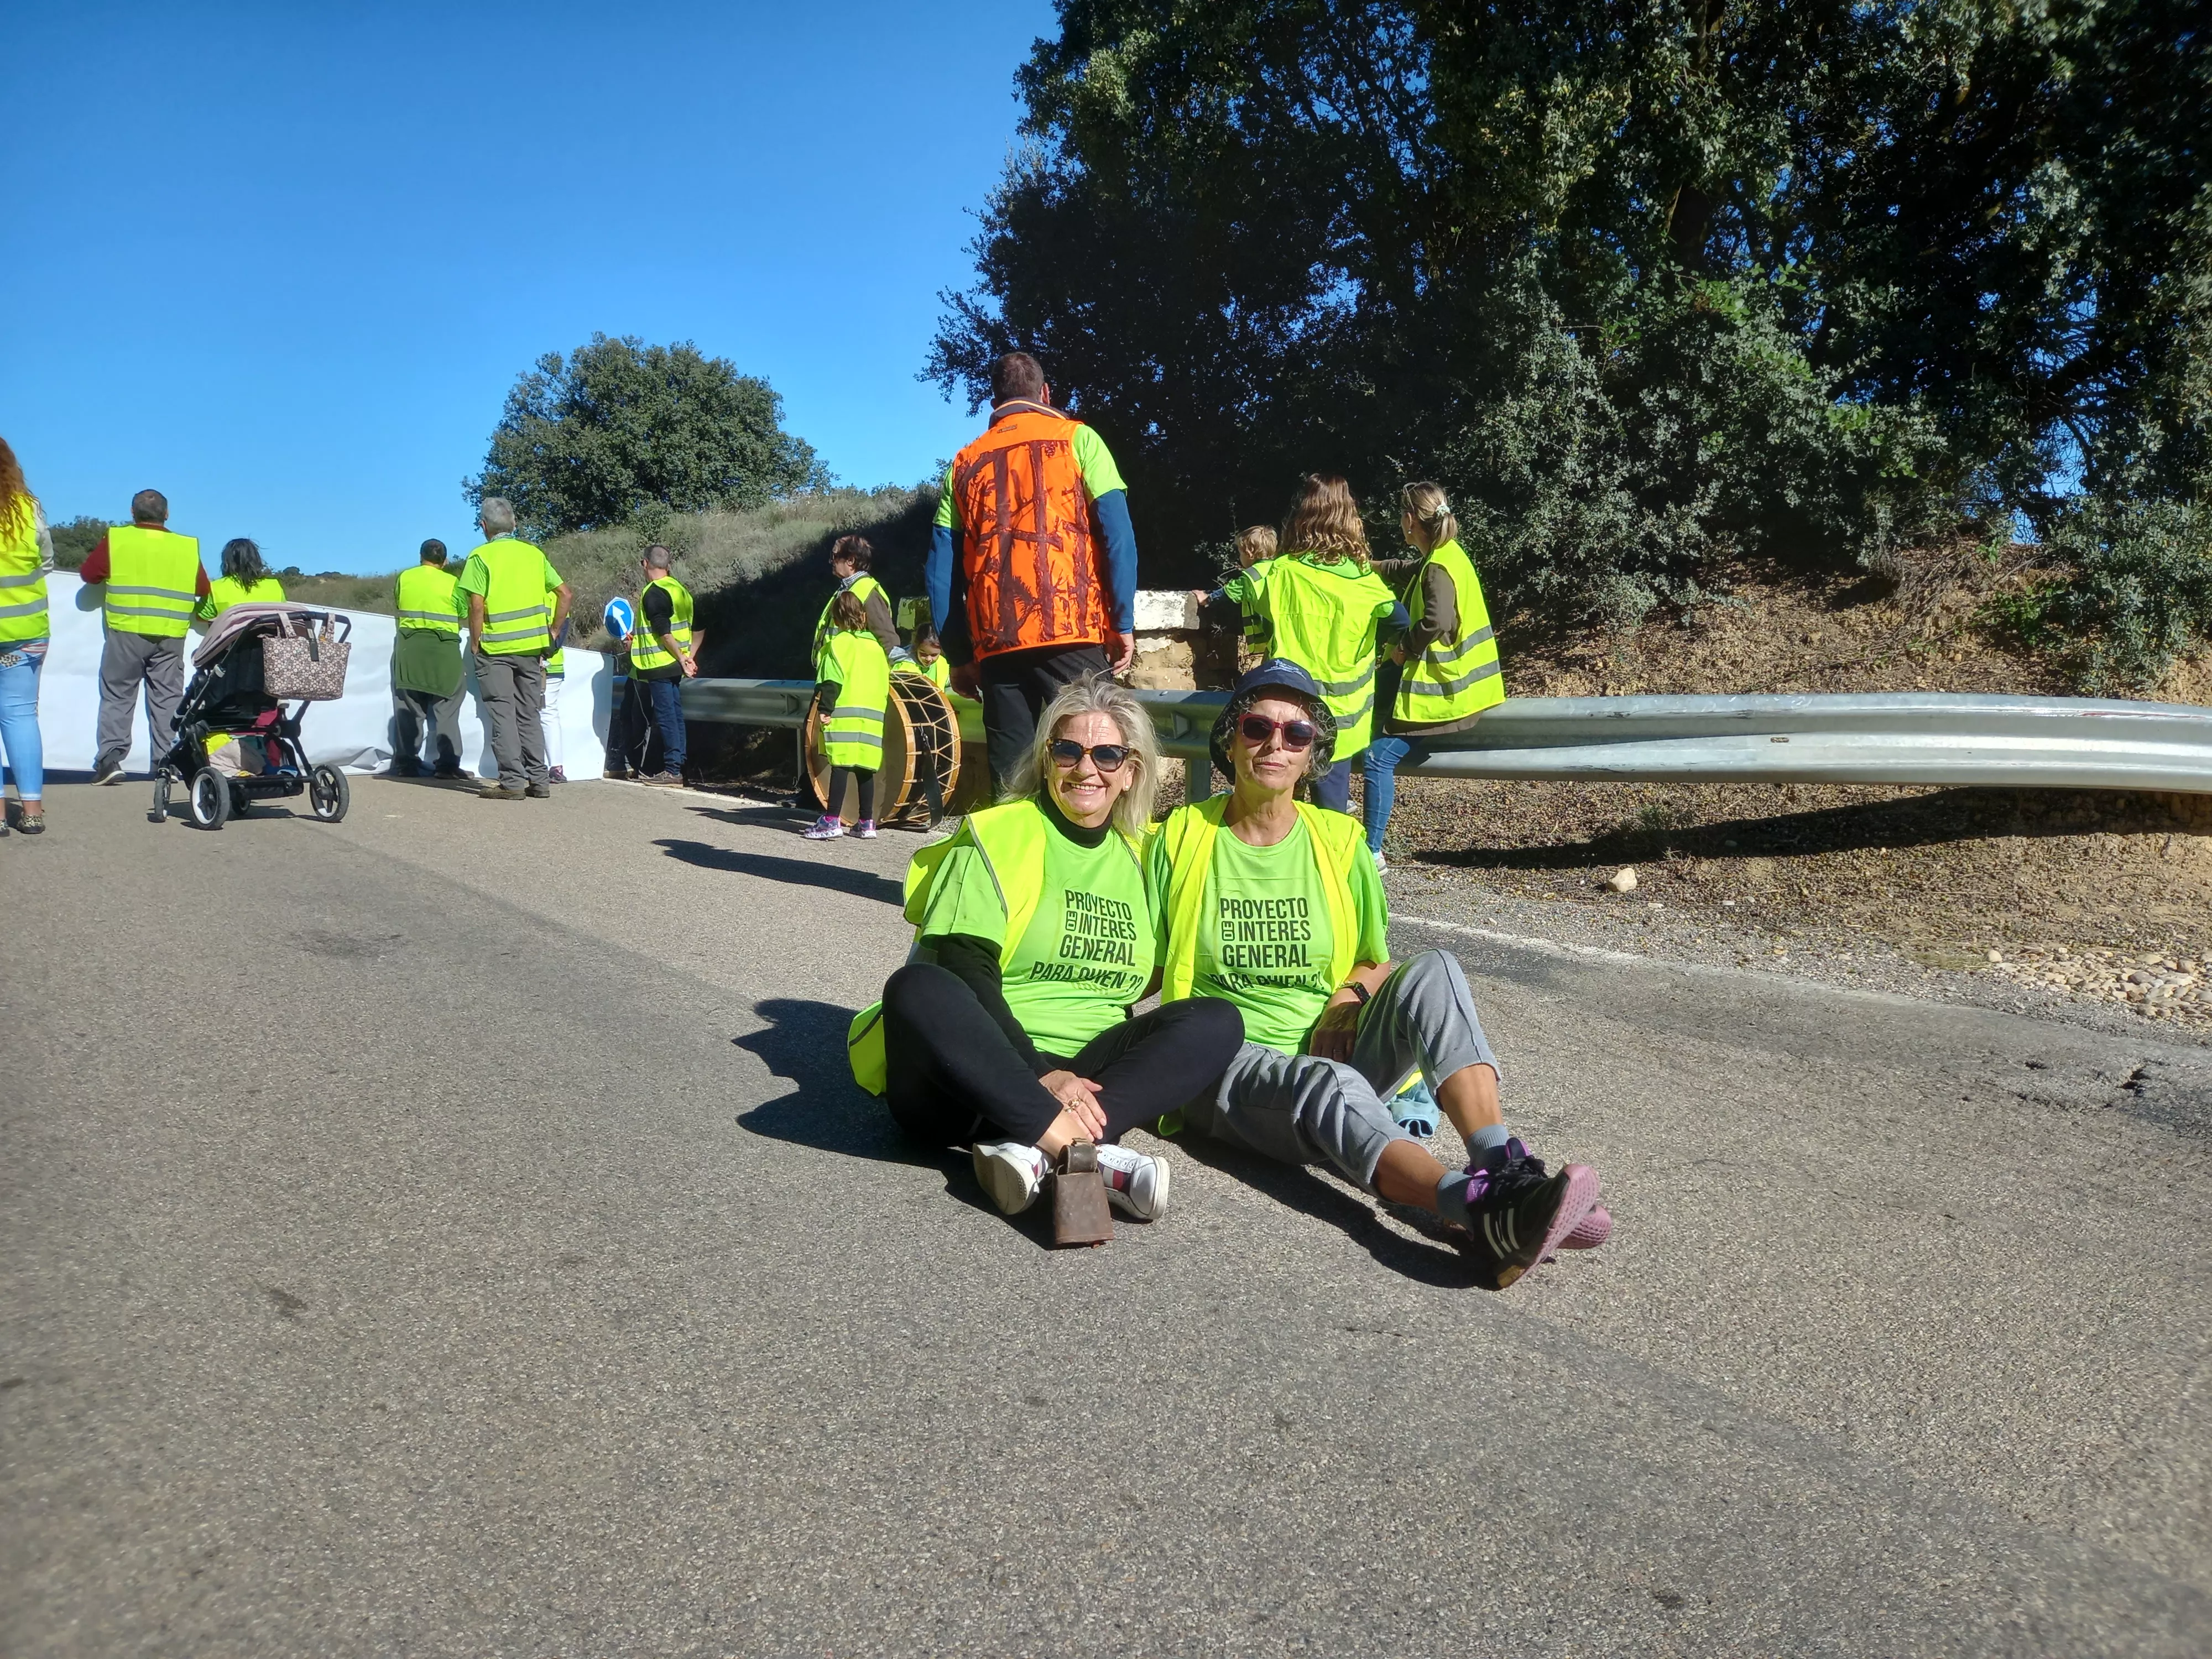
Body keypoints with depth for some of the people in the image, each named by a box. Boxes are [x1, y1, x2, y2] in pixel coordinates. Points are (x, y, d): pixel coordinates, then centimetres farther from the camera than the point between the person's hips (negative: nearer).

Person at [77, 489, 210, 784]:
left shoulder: (116, 540, 0)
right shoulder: (188, 547, 5)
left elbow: (88, 574, 6)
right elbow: (203, 590, 10)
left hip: (125, 632, -1)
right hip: (170, 637, 1)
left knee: (117, 696, 6)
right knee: (168, 698, 6)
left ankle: (110, 758, -1)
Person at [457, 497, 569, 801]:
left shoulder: (481, 556, -5)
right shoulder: (534, 552, 8)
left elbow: (476, 605, -13)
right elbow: (564, 594, 8)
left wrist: (475, 643, -3)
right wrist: (552, 634, 14)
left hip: (495, 647, -4)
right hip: (532, 647, 4)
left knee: (502, 713, -1)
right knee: (529, 714, 11)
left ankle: (512, 781, -5)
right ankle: (538, 780, 10)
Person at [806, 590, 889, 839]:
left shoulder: (838, 644, -1)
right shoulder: (876, 646, 17)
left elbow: (832, 681, -11)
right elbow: (884, 682, 17)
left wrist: (825, 709, -12)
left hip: (845, 715, -6)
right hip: (873, 715, 6)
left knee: (840, 766, -8)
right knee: (865, 769, 9)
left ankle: (832, 821, -9)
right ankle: (867, 823, 10)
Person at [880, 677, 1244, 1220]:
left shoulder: (1139, 855, 15)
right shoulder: (996, 834, 1)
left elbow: (1147, 977, 22)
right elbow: (962, 969, -10)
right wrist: (1039, 1074, -21)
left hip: (1084, 1076, 4)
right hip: (984, 1070, -4)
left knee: (1217, 1021, -16)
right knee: (916, 988, -32)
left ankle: (1033, 1147, -34)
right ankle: (1087, 1152, -39)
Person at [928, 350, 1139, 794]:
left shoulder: (964, 464, 18)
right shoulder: (1077, 439, 9)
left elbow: (941, 572, 13)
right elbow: (1116, 532, -2)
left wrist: (960, 656, 16)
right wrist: (1123, 623, 0)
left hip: (996, 644, 3)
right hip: (1073, 632, -3)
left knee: (1011, 780, 4)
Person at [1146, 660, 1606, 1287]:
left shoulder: (1339, 842, 10)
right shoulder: (1181, 836, 4)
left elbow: (1377, 964, 19)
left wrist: (1352, 994, -4)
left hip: (1332, 1053, 3)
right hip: (1225, 1068, -3)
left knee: (1433, 970, -24)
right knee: (1332, 1085, -37)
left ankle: (1506, 1172, -42)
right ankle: (1487, 1214, -62)